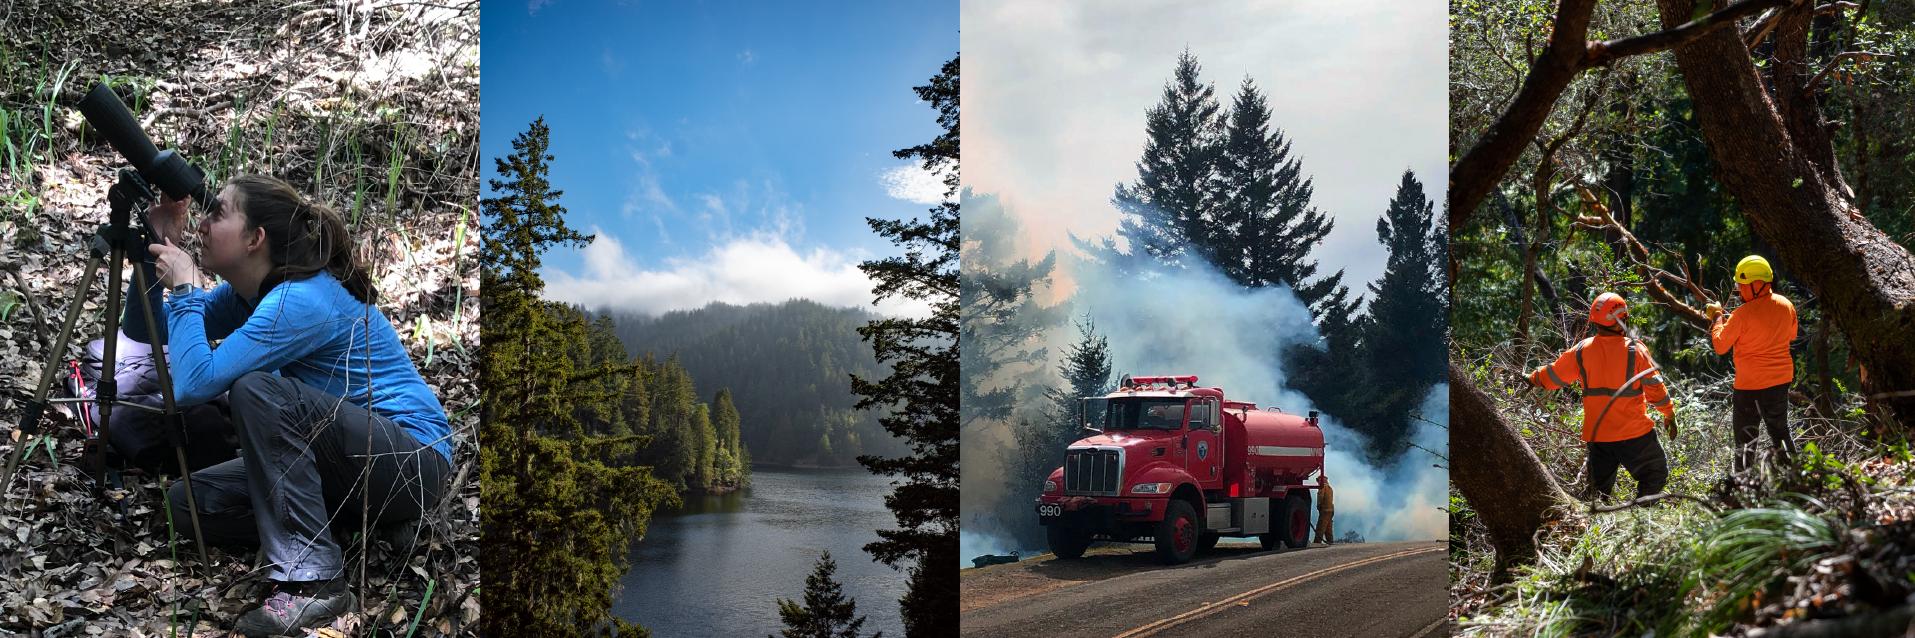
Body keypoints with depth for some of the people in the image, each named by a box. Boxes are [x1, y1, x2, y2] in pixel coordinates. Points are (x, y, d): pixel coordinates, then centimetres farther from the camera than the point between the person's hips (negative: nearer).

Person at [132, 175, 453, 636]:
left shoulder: (301, 299, -23)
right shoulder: (246, 293, 5)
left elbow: (193, 385, -28)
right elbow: (144, 330, 12)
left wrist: (185, 288, -16)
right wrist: (156, 249, -2)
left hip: (412, 460, -9)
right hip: (346, 467, 9)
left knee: (257, 390, -29)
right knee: (189, 501, -2)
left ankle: (313, 581, -25)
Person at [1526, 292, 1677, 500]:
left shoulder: (1581, 351, -2)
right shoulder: (1635, 350, -11)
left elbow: (1553, 376, 9)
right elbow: (1654, 387, -5)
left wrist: (1532, 379, 30)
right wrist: (1669, 413, 9)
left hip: (1596, 435, 4)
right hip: (1634, 434, -4)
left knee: (1599, 490, 15)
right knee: (1656, 475, 11)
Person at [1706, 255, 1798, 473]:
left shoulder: (1742, 315, -22)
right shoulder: (1786, 305, -3)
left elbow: (1720, 346, -12)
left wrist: (1717, 318, 0)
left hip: (1750, 384, -6)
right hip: (1781, 380, 6)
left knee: (1746, 439, 4)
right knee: (1780, 429, 22)